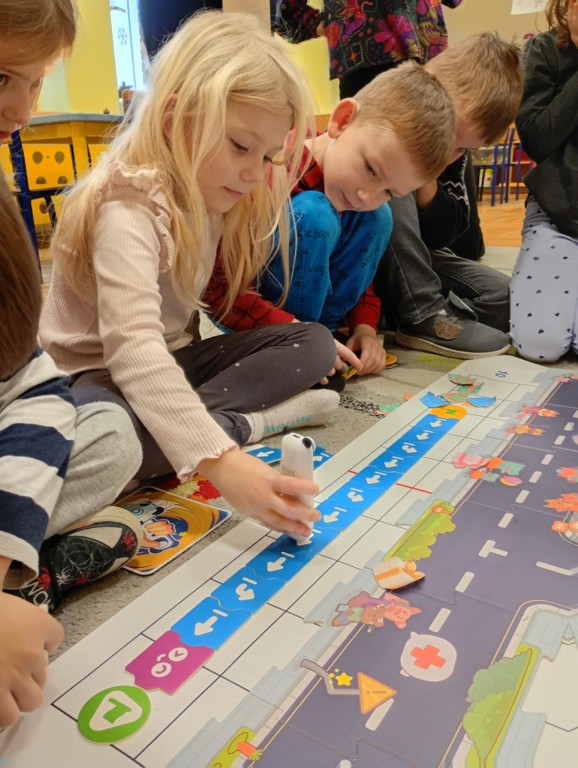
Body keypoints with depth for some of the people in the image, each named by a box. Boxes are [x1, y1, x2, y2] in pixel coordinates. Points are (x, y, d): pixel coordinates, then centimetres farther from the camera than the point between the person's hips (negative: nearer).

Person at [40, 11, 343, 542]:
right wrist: (219, 461, -48)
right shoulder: (129, 207, -25)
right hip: (100, 375, -7)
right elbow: (133, 349, -39)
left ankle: (178, 421, -20)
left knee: (313, 343, -4)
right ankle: (248, 421, -19)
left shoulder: (210, 194, 2)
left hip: (172, 362, 8)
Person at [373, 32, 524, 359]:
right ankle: (423, 316, -27)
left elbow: (442, 236, -8)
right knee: (393, 190, -34)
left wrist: (426, 178, -22)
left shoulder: (451, 154, 0)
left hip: (415, 258, 5)